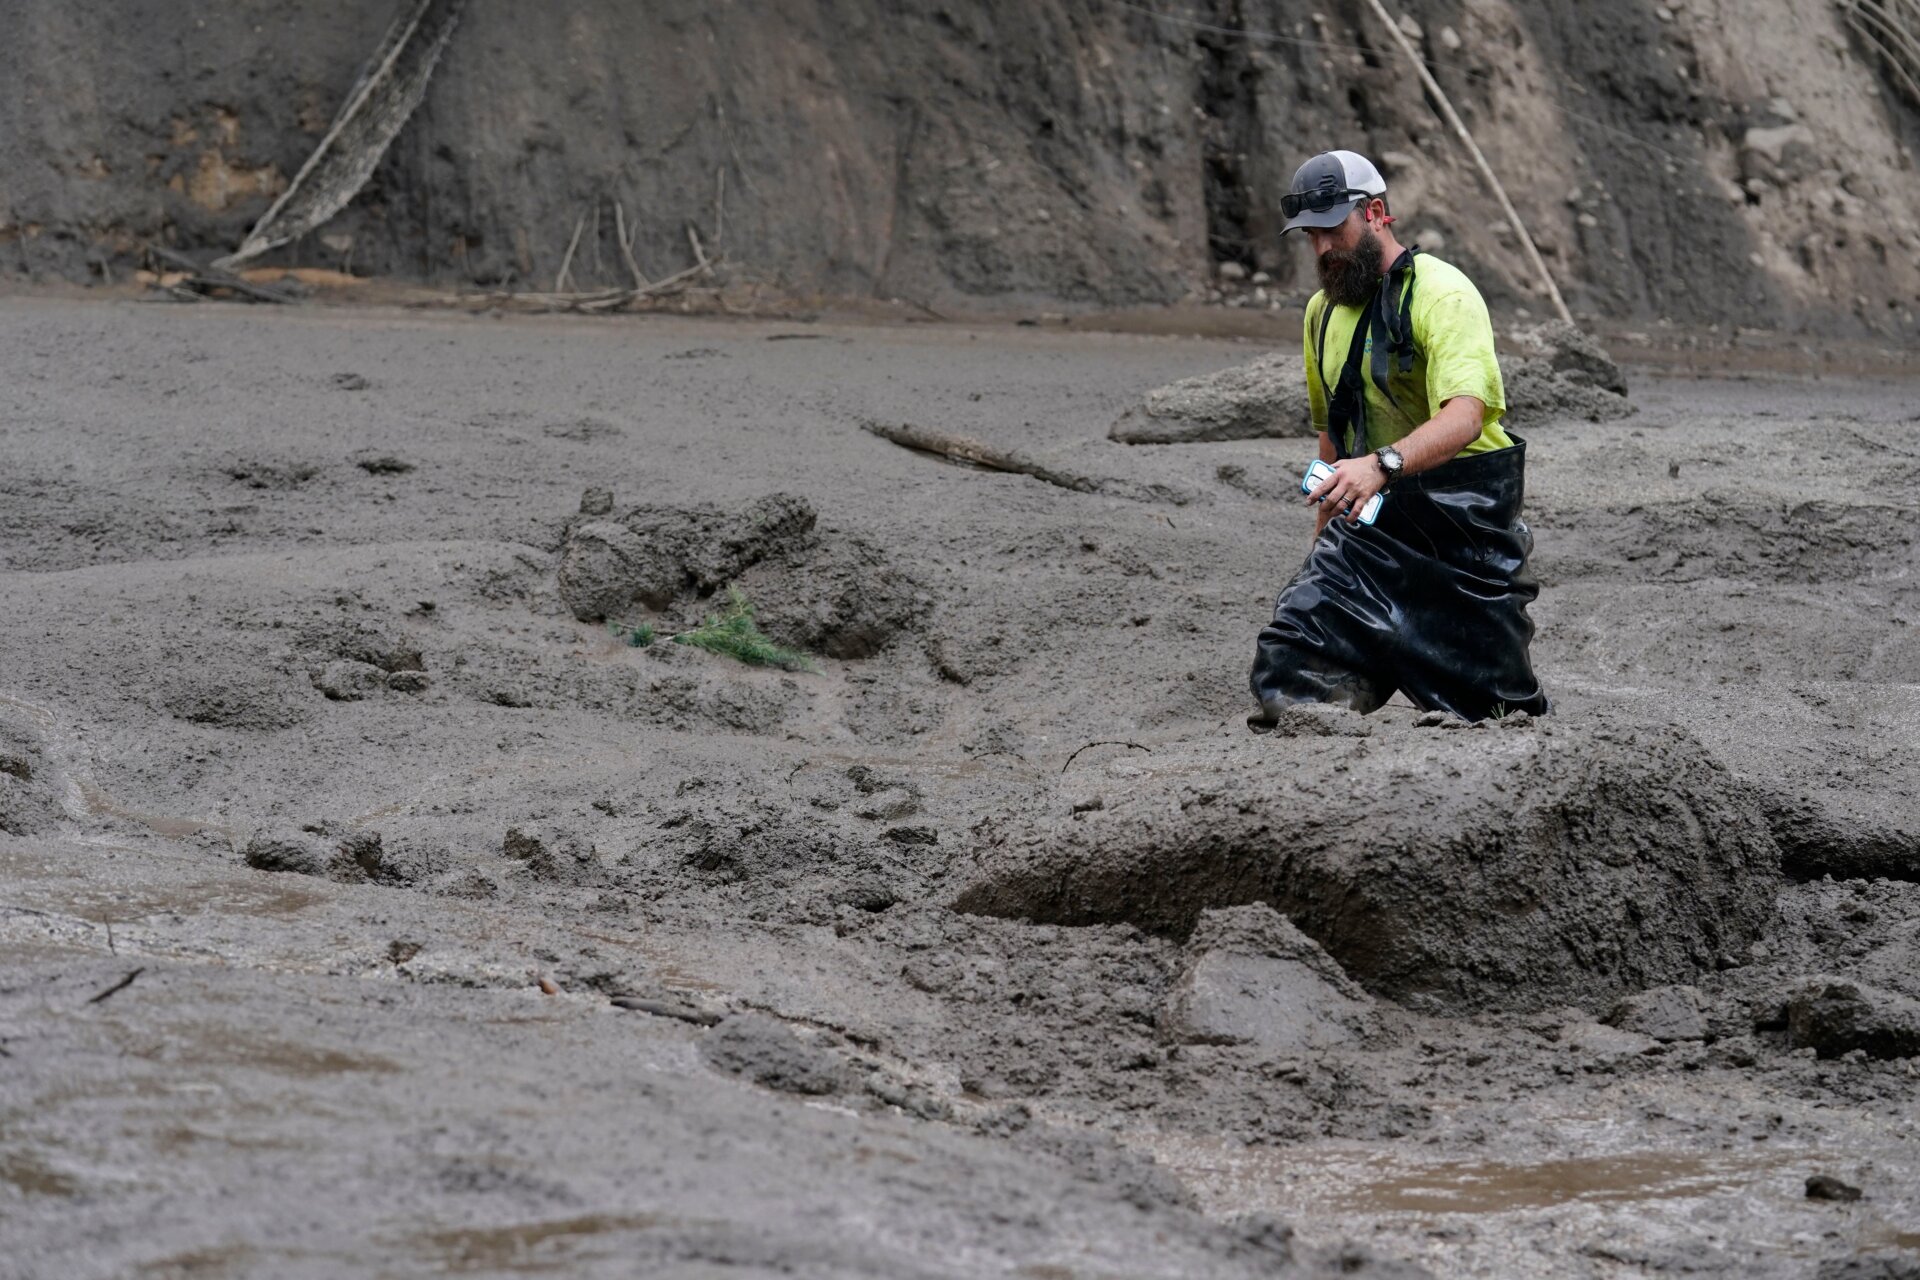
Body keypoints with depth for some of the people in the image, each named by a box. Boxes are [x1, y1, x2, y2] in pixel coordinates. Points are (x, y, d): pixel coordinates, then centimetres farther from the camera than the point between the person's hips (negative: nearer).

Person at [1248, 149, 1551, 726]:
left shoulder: (1441, 293, -14)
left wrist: (1381, 465, -47)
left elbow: (1464, 418, -31)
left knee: (1485, 699, 3)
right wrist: (1326, 532, 20)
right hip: (1370, 516, 6)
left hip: (1463, 521, -6)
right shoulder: (1323, 311, 12)